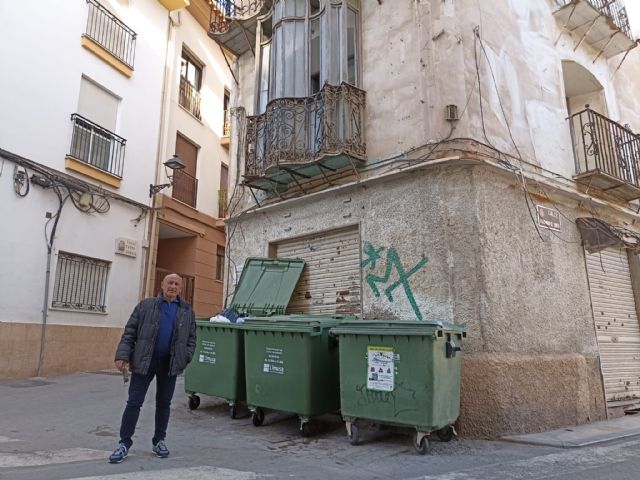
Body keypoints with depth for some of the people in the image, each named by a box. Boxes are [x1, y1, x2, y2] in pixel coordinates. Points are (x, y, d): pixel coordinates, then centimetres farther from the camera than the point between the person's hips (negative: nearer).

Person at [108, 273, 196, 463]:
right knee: (134, 402, 1)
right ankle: (124, 442, 13)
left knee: (164, 403, 12)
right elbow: (130, 332, -1)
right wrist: (122, 355, -10)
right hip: (144, 361, -2)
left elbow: (191, 338, 8)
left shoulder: (187, 311, 6)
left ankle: (159, 440, 27)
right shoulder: (146, 305, 1)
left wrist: (185, 358, -5)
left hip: (169, 364, 2)